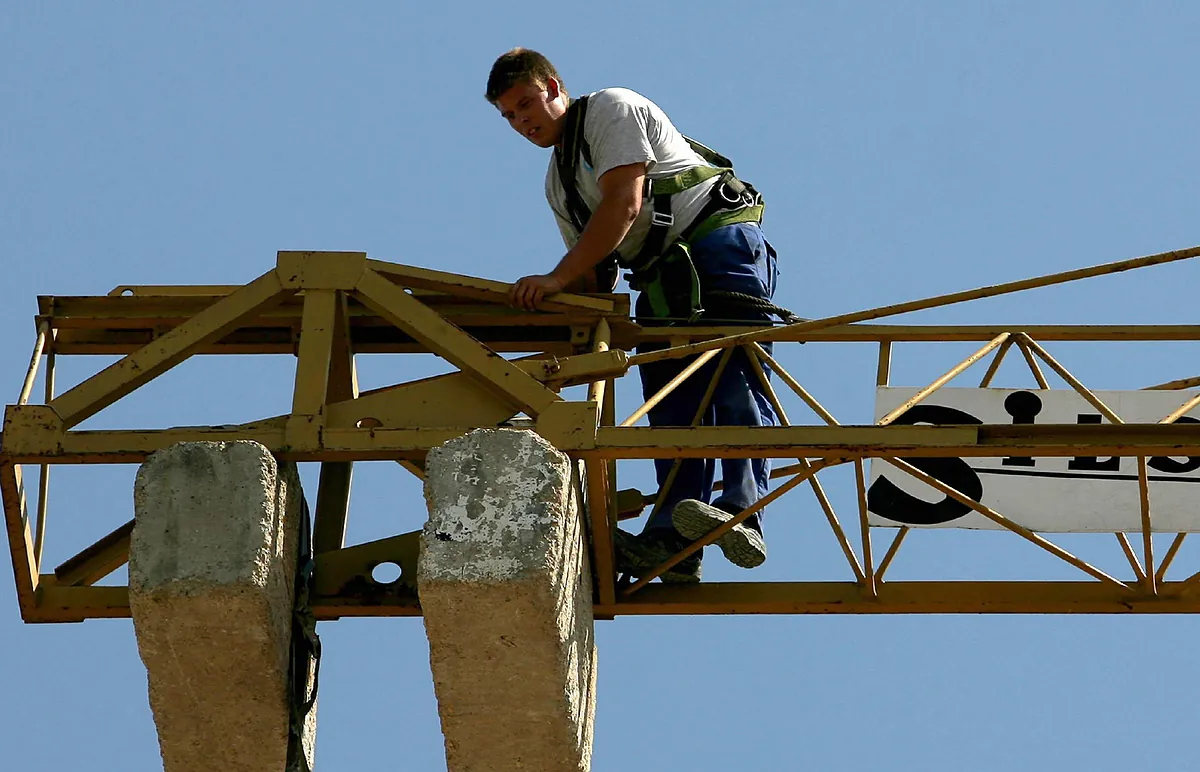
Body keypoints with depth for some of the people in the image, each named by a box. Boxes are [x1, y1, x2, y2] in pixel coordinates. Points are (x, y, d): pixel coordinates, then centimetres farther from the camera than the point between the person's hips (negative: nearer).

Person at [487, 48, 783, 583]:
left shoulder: (611, 108, -1)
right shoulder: (558, 181, 24)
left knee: (731, 377, -23)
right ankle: (672, 541, -24)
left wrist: (557, 278, -19)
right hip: (663, 276, 8)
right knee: (670, 399, -9)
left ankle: (742, 513, -38)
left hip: (721, 241, -8)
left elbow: (623, 204, -15)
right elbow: (595, 276, 21)